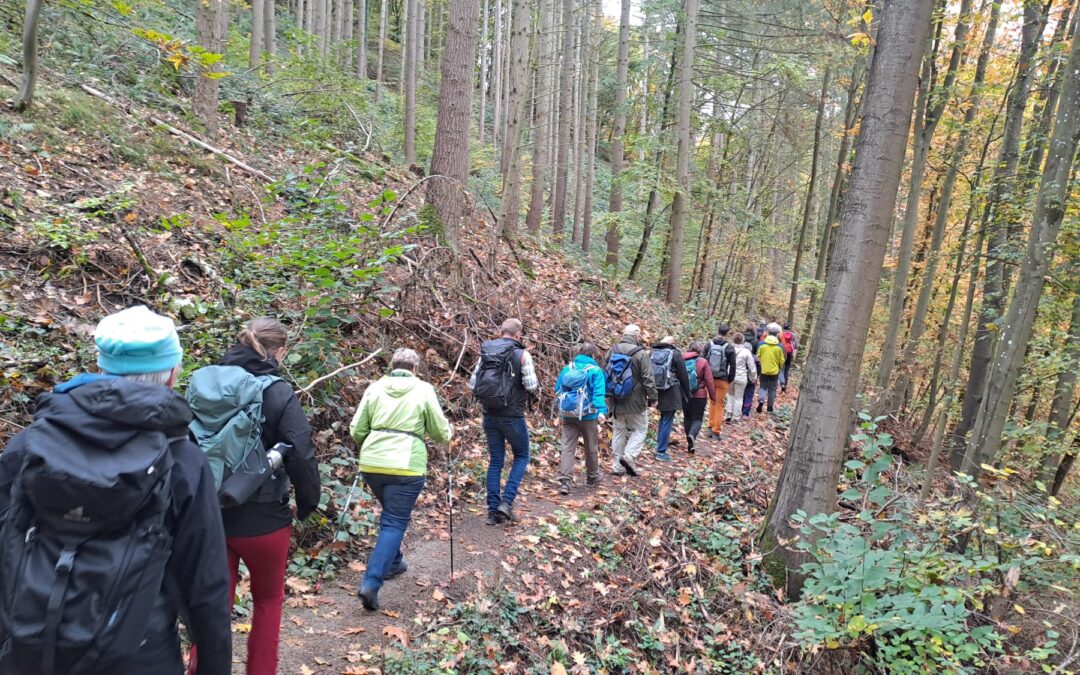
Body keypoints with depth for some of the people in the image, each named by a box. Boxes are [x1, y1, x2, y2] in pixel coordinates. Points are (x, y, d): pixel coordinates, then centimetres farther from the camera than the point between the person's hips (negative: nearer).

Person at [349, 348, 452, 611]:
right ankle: (371, 583, -7)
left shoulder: (375, 387, 9)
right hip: (406, 466, -4)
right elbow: (441, 432, 3)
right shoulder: (424, 389, 1)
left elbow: (356, 431, 8)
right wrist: (448, 432, 26)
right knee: (395, 522, 3)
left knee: (390, 515, 26)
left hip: (371, 463, 4)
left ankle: (393, 563, 40)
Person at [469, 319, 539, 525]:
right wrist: (536, 388, 6)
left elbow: (472, 384, 4)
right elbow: (532, 386, -16)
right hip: (512, 417, -4)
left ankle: (493, 510, 16)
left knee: (495, 461, 14)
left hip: (489, 416, 4)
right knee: (521, 456, 15)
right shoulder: (521, 354, -11)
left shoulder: (485, 353, 4)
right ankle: (507, 501, 3)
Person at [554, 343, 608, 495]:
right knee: (591, 448, 15)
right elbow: (599, 392, -21)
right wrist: (602, 411, -30)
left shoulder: (567, 368, 5)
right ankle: (592, 478, 32)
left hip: (567, 414, 3)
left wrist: (561, 413, 26)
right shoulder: (595, 370, -8)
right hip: (588, 415, -3)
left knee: (567, 447, 3)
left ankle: (564, 481, -10)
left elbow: (558, 389, 12)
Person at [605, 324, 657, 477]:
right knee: (640, 429, 9)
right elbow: (648, 379, -13)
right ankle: (629, 456, -10)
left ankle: (617, 466, 15)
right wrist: (652, 397, -3)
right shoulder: (641, 353, -13)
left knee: (618, 431, 12)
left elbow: (605, 374, 13)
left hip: (615, 401, 5)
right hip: (635, 402, -5)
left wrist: (607, 396, 23)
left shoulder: (612, 351, 5)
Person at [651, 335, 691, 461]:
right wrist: (687, 394, 3)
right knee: (667, 421, 1)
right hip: (671, 393, -5)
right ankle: (661, 451, 2)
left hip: (657, 392, 5)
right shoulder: (675, 354, -9)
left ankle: (661, 443, 27)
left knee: (663, 417, 23)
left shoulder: (652, 353, 6)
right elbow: (683, 376, -6)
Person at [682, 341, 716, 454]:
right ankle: (692, 435, -24)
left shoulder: (682, 361, 1)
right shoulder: (703, 362, -8)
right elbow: (709, 381, -7)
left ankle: (690, 443, 19)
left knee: (687, 417, 14)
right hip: (699, 395, -3)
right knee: (697, 418, 4)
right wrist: (713, 397, 2)